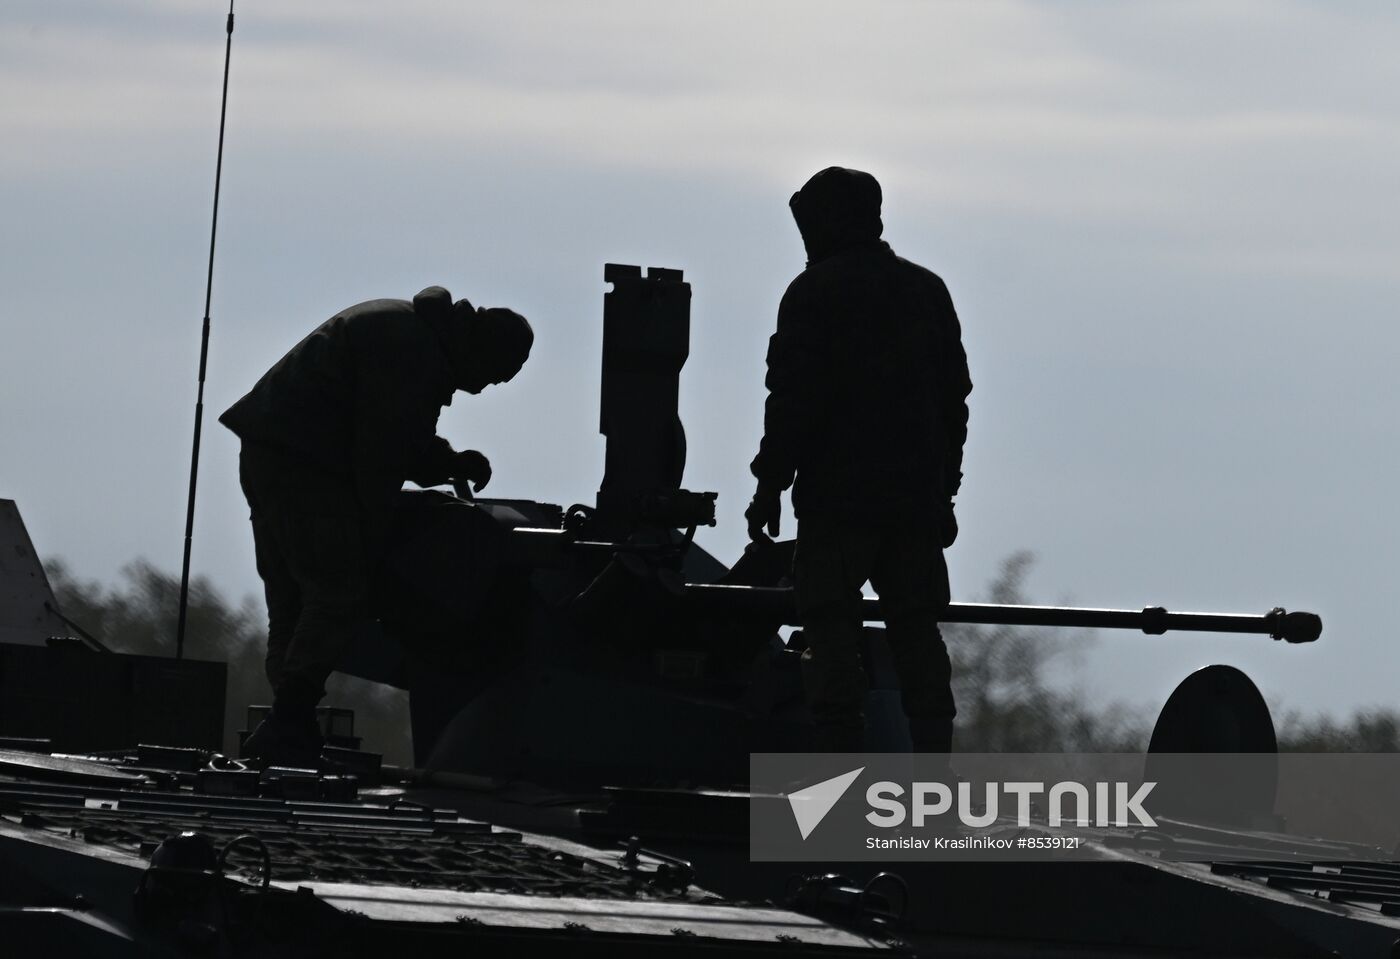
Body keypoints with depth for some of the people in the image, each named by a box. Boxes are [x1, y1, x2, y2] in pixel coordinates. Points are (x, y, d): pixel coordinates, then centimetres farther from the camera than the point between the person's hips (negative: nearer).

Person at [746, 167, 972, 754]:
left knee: (832, 632, -5)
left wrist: (769, 484, -4)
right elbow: (954, 399, 17)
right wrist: (944, 490, 21)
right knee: (916, 630, 8)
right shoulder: (927, 289, 15)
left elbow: (793, 398, -10)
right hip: (917, 496, 6)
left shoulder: (814, 292, -4)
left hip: (837, 492, -6)